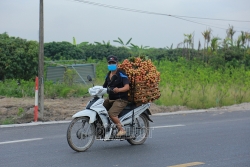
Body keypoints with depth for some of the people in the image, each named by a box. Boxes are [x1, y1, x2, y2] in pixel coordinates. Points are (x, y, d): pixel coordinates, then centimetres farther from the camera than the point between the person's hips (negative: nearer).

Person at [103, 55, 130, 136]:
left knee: (111, 113, -27)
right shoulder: (108, 75, 13)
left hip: (121, 99, -8)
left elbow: (127, 87, -24)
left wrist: (119, 90, -43)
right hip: (110, 99, 8)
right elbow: (104, 86, 19)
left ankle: (121, 129, -11)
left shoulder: (121, 74, -12)